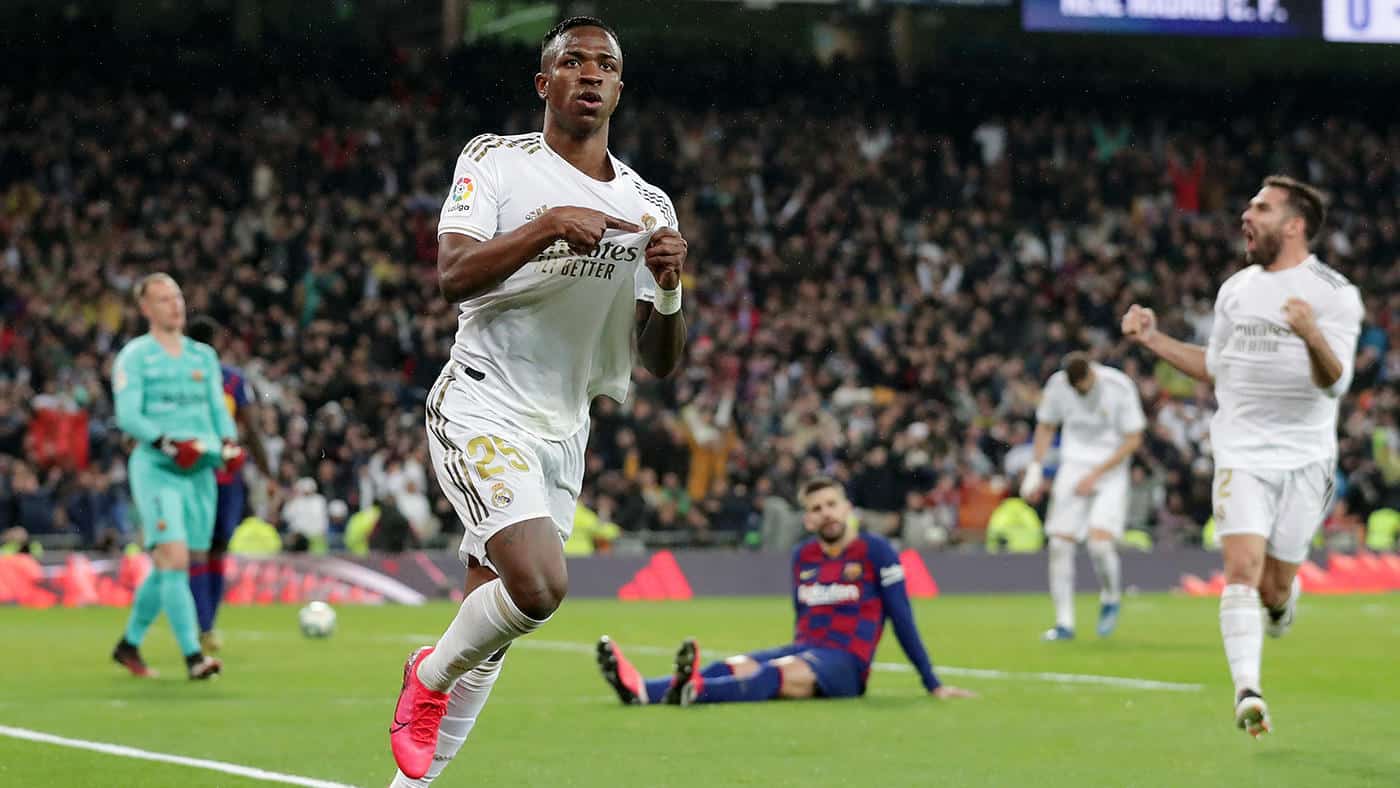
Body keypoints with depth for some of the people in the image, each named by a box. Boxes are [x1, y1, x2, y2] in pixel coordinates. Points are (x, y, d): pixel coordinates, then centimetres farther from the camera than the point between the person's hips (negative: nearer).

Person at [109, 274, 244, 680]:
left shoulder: (204, 355, 16)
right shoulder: (134, 356, -2)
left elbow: (218, 408, 15)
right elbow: (127, 416, -10)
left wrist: (229, 443, -5)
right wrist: (170, 444, -24)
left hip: (201, 470, 6)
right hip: (155, 468, -6)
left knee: (170, 567, 9)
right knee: (175, 558, -17)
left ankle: (129, 644, 26)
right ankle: (193, 656, -19)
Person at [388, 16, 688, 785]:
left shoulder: (647, 206, 9)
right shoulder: (495, 161, -3)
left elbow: (658, 362, 7)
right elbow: (453, 275, -19)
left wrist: (668, 290, -12)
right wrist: (549, 224, -29)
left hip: (562, 432, 6)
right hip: (481, 410, -6)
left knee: (488, 637, 7)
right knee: (539, 583, -26)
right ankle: (428, 677, 2)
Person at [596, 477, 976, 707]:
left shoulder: (875, 551, -3)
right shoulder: (802, 556, 14)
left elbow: (902, 619, -3)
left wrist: (933, 685, -2)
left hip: (846, 664, -6)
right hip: (802, 652, 6)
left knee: (783, 674, -37)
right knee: (732, 667, -22)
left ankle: (694, 690, -65)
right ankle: (641, 689, -47)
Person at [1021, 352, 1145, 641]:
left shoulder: (1119, 387, -13)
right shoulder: (1057, 385, -4)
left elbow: (1133, 439, -8)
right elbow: (1045, 427, 14)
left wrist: (1096, 474, -12)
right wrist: (1035, 470, 6)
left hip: (1110, 471, -3)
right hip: (1073, 467, 3)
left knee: (1100, 542, -20)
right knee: (1060, 543, -7)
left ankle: (1110, 599, 9)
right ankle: (1064, 622, 1)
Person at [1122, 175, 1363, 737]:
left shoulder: (1334, 294, -6)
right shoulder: (1236, 289, 10)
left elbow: (1334, 383, -16)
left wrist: (1314, 338, -35)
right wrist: (1154, 339, 14)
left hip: (1305, 459, -2)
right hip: (1241, 454, 2)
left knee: (1273, 588, 4)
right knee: (1241, 568, -18)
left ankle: (1283, 599, 41)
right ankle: (1247, 692, -23)